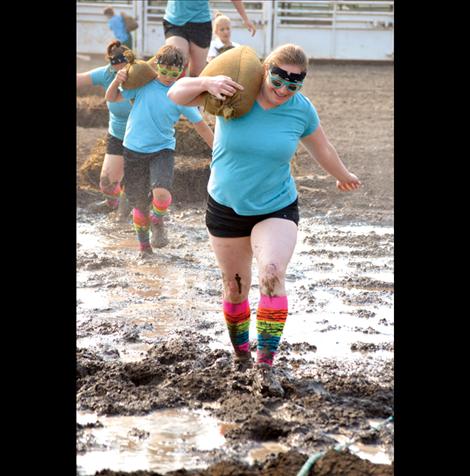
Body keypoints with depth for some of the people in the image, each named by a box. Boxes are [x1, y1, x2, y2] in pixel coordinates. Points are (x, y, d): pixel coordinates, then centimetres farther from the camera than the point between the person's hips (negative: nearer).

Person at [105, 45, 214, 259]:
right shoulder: (143, 83, -4)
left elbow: (200, 125, 0)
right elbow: (111, 98, 3)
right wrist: (117, 81, -17)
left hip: (162, 149, -2)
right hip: (134, 150, 2)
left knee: (161, 192, -27)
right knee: (139, 202, 8)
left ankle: (158, 222, 6)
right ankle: (144, 245, 32)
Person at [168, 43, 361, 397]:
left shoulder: (302, 110, -10)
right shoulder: (235, 91, -14)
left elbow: (322, 148, 10)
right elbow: (176, 94, -11)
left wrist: (344, 176, 26)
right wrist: (207, 83, -32)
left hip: (277, 209, -1)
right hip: (226, 208, 1)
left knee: (273, 274, -25)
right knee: (235, 286, 12)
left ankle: (266, 365, -23)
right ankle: (241, 353, 38)